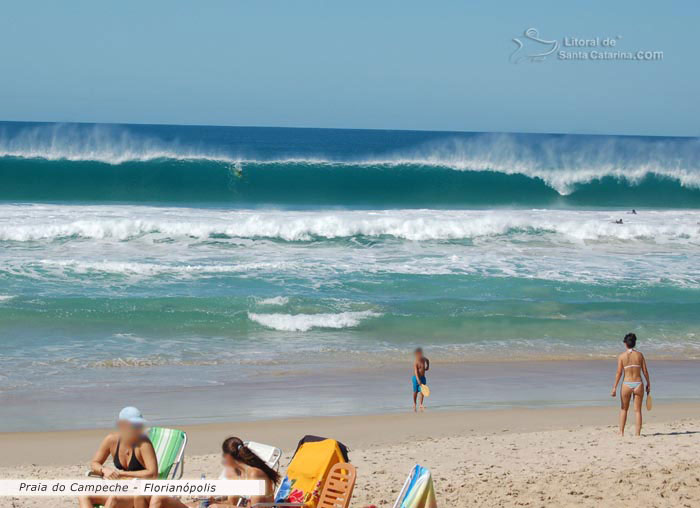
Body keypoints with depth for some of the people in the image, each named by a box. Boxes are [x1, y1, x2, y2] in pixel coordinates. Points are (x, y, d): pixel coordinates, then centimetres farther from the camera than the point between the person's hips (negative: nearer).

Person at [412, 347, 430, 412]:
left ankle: (421, 405, 0)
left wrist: (427, 366, 17)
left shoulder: (424, 359, 2)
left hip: (423, 377, 4)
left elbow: (427, 360, 29)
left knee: (422, 391, -4)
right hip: (416, 378, -4)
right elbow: (416, 371, -24)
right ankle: (414, 404, 26)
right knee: (415, 392, 7)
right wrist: (418, 380, -32)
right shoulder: (416, 361, -17)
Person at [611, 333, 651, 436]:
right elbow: (645, 371, 2)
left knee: (624, 409, 16)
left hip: (626, 385, -1)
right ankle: (637, 433, 4)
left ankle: (621, 432, 16)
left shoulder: (622, 356, -5)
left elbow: (619, 373, -7)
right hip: (638, 384, 1)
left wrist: (614, 387, -3)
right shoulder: (639, 355, 0)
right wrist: (648, 384, 13)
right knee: (637, 410, 8)